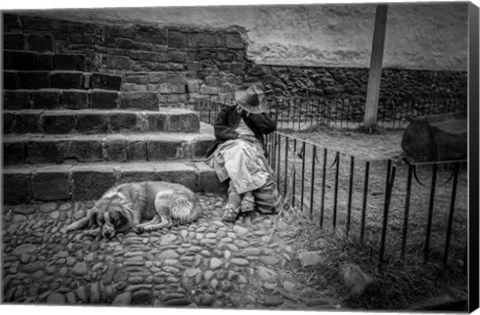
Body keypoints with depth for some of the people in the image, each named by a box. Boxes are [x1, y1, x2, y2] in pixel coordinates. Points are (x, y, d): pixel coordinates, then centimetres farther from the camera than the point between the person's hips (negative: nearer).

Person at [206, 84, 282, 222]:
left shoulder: (258, 114, 22)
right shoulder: (227, 111, 18)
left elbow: (272, 126, 4)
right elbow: (218, 129, 4)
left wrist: (251, 115, 0)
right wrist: (237, 134, -13)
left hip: (252, 146, 2)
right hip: (230, 144, -2)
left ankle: (233, 206, -37)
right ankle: (247, 200, -47)